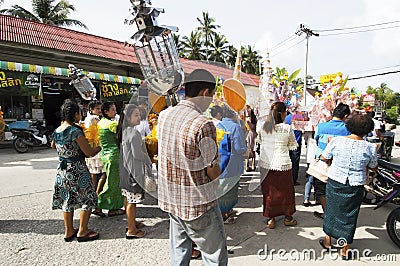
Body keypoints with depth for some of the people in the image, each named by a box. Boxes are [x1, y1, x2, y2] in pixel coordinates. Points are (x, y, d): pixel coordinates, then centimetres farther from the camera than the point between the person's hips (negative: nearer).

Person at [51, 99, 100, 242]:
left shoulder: (56, 131, 5)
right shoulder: (75, 131, -20)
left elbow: (53, 145, 28)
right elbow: (89, 152, -18)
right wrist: (100, 147, 0)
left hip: (62, 170, 8)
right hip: (77, 170, -8)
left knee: (67, 200, 17)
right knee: (88, 200, 7)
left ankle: (69, 231, 29)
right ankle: (82, 232, 16)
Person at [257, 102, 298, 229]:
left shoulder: (263, 127, -5)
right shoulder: (287, 128, -13)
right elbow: (293, 146, -2)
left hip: (266, 164, 3)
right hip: (283, 164, -2)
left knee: (269, 191, 14)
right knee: (286, 191, 17)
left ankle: (271, 218, 25)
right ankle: (288, 217, 33)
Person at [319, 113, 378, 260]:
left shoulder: (336, 141, -12)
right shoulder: (370, 147, -12)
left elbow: (324, 157, 0)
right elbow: (374, 167, 3)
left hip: (334, 183, 1)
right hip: (355, 187, 0)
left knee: (332, 210, 18)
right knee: (349, 216, 13)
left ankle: (327, 242, 35)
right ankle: (345, 250, 27)